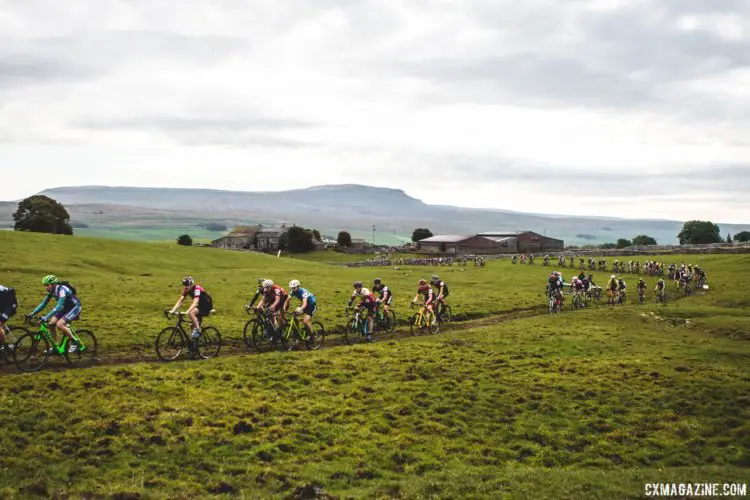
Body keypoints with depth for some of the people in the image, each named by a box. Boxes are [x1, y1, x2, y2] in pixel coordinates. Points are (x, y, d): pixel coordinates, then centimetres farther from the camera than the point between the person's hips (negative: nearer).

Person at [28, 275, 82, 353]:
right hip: (65, 308, 8)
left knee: (59, 324, -24)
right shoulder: (52, 291, -5)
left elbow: (59, 306, -39)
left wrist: (46, 317, -46)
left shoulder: (62, 290, -30)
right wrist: (32, 313, -10)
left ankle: (74, 342, -8)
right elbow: (43, 303, 1)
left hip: (75, 307, -8)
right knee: (51, 323, -6)